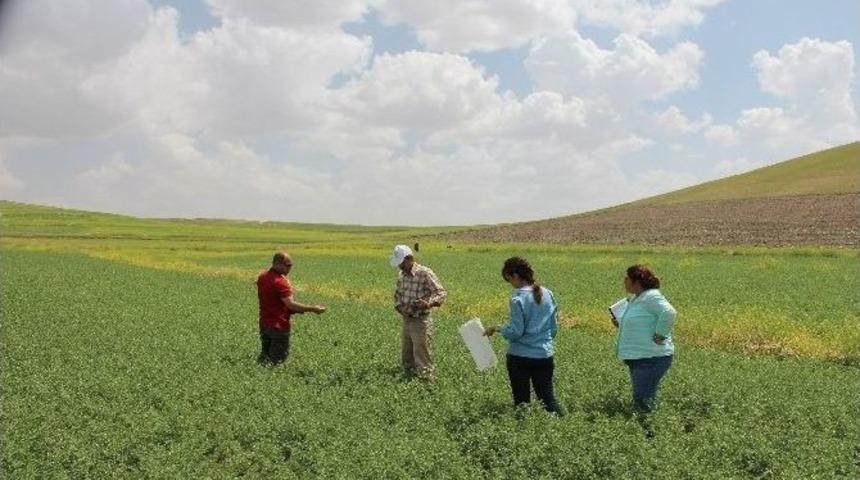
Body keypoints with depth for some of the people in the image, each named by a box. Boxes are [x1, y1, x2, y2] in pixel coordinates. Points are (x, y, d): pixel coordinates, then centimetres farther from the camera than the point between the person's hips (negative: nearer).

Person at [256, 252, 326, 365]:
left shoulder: (262, 277, 5)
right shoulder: (280, 282, -22)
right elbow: (290, 304, -27)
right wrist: (312, 308, -22)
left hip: (264, 324, 8)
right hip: (279, 326, -8)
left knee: (265, 355, 20)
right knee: (276, 360, 0)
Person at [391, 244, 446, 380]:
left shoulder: (425, 273, -15)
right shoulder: (401, 275, 7)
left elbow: (441, 293, -16)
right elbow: (397, 294, 19)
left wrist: (429, 304, -35)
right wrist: (399, 307, -2)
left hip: (420, 321, -7)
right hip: (406, 320, 7)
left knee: (421, 358, -4)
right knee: (406, 358, 17)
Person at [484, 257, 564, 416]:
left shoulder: (518, 299, -16)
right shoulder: (548, 294, 2)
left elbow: (515, 332, -15)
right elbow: (554, 328, 9)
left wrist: (497, 328, 0)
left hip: (520, 357, -5)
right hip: (545, 355, 5)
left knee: (522, 401, 8)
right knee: (548, 397, 10)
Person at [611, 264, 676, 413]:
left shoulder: (651, 297, -16)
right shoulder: (636, 299, 15)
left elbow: (669, 313, -30)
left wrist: (660, 335, -24)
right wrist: (620, 325, 9)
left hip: (653, 357, -11)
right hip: (638, 357, 11)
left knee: (643, 401, -12)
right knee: (638, 399, 16)